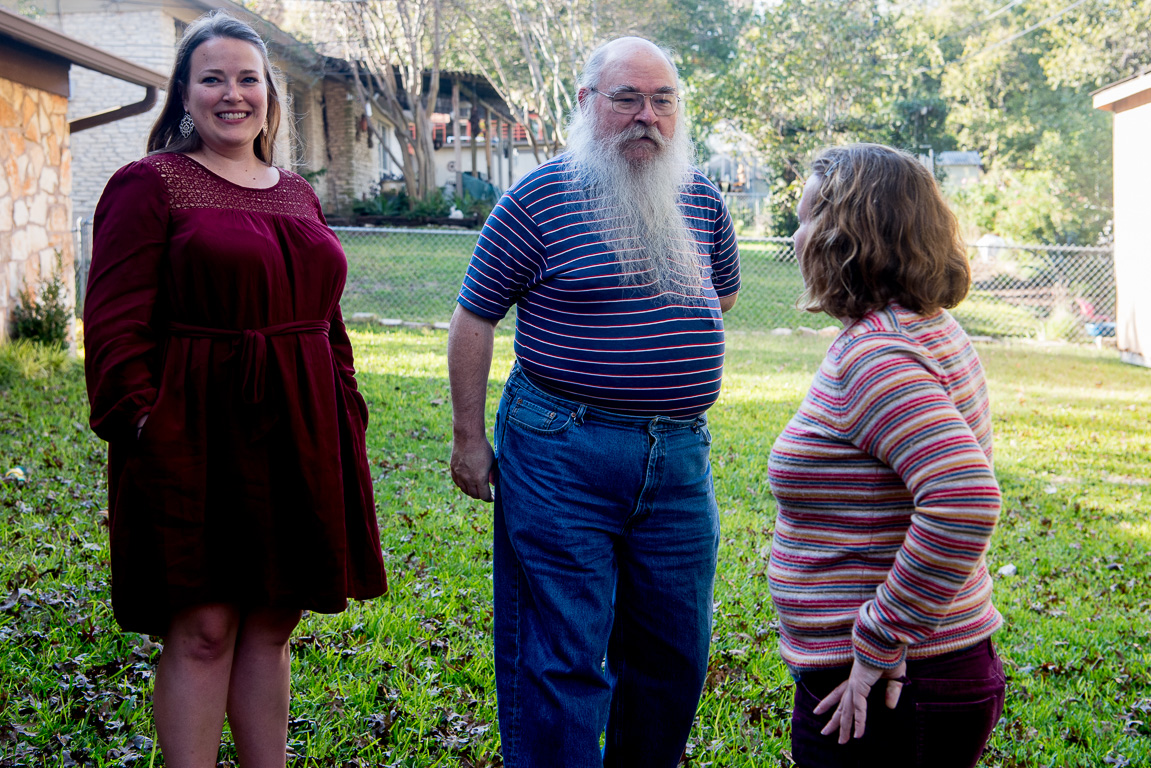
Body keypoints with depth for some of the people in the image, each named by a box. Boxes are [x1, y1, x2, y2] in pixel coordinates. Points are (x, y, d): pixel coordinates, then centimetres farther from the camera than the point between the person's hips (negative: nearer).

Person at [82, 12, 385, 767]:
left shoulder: (297, 195, 16)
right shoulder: (151, 184, -2)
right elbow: (116, 324, -8)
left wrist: (344, 417, 16)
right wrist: (142, 423, -16)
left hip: (295, 439, 6)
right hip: (195, 438, -5)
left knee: (271, 622, 11)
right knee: (203, 628, -2)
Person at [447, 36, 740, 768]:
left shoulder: (702, 199, 9)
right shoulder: (540, 197, -6)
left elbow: (723, 292, 26)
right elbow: (475, 318, -2)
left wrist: (670, 348, 12)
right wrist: (468, 437, -3)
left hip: (680, 454, 5)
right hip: (561, 455, -5)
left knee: (675, 652, 14)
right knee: (560, 658, -1)